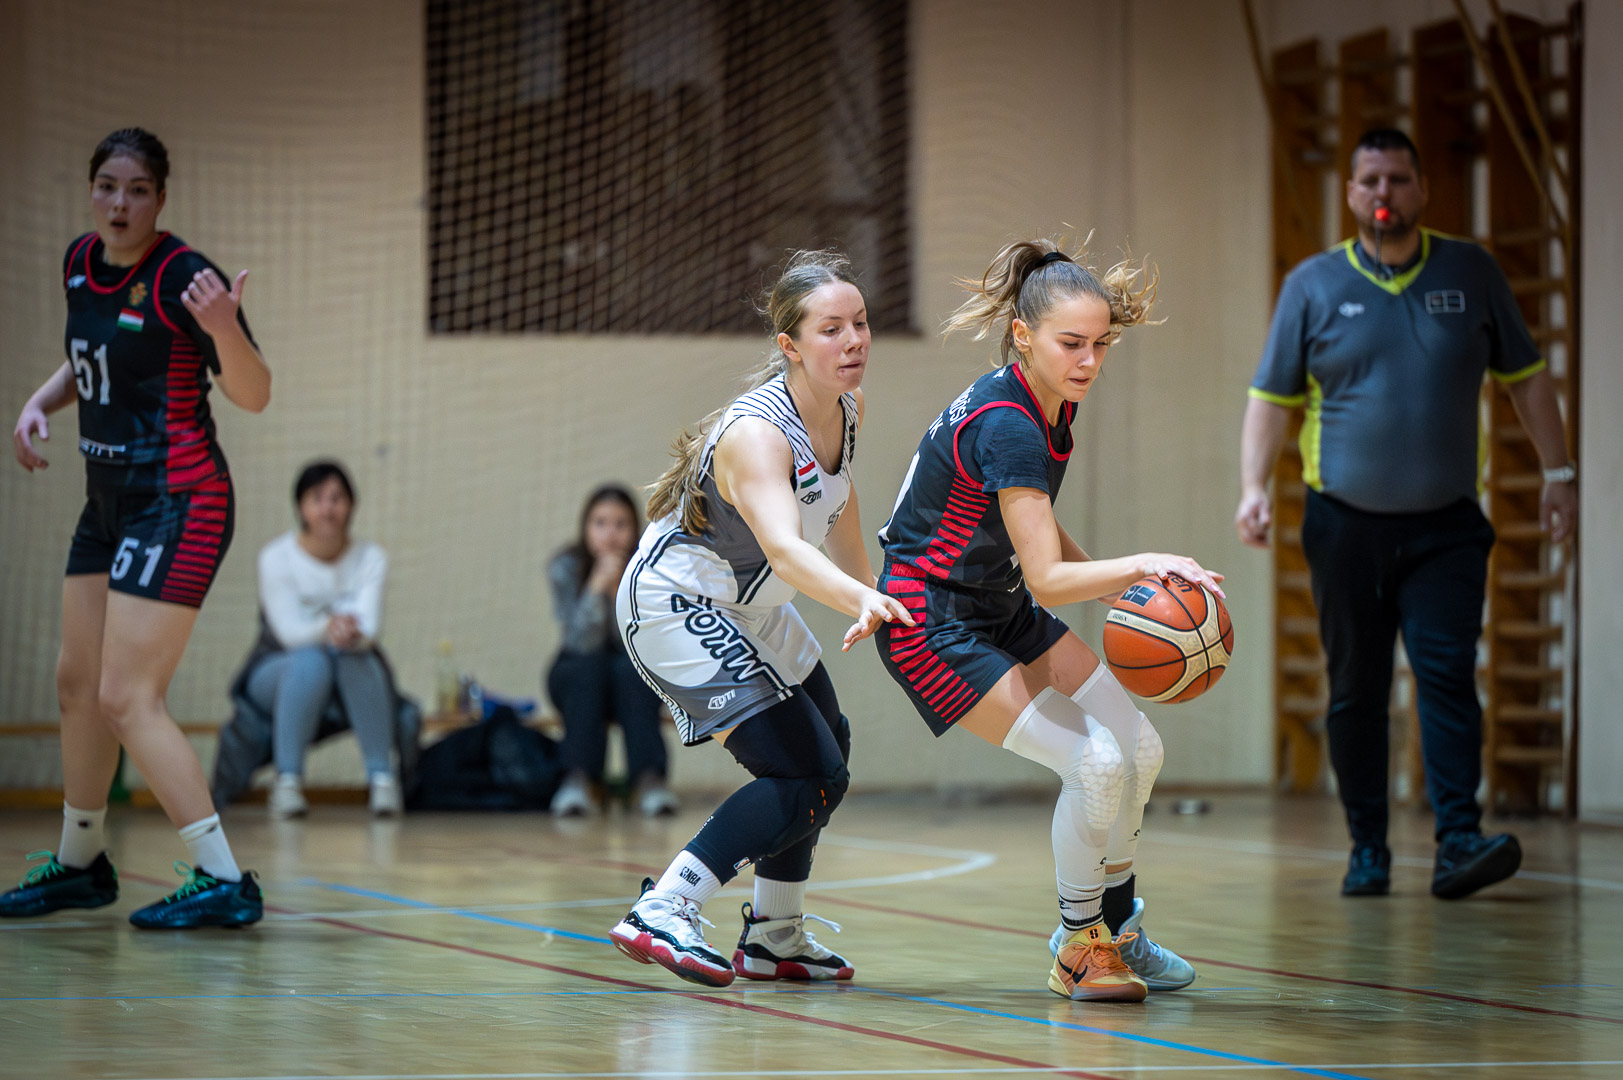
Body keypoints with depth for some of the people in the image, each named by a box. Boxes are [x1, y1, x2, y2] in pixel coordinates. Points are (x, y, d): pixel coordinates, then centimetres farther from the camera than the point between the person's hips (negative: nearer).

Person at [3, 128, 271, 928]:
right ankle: (80, 863, 34)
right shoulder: (80, 263, 6)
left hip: (177, 502, -8)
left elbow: (254, 396, -20)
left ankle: (224, 883, -11)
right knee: (78, 683, 16)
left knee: (126, 698, -13)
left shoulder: (182, 276, -17)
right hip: (109, 500, 8)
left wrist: (224, 329, -39)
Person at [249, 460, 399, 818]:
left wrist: (352, 633, -45)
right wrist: (326, 628, -45)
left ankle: (382, 778, -32)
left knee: (356, 655, -34)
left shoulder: (370, 558, -6)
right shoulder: (276, 557, -12)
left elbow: (369, 627, -20)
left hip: (357, 677, 2)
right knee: (311, 660, -37)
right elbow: (288, 630, -22)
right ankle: (287, 779, -33)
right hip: (280, 669, -2)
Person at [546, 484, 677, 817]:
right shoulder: (566, 567, -15)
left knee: (629, 666, -32)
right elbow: (582, 643, -22)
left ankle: (648, 777, -42)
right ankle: (579, 776, -43)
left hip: (635, 681, 0)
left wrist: (619, 589, -32)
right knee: (589, 666, -33)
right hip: (579, 680, 0)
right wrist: (597, 587, -36)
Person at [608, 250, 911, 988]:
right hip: (675, 606, -10)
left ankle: (775, 939, 36)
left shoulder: (845, 409, -6)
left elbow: (837, 507, 15)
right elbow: (782, 547, -50)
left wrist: (871, 596, 25)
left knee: (825, 753, 22)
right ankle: (659, 915, -17)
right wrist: (862, 601, -68)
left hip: (749, 609, 10)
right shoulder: (757, 433, -33)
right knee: (811, 778, -18)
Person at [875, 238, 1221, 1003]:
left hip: (1000, 609, 10)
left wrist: (1114, 587, 7)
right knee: (1094, 762, -17)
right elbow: (1046, 581, -31)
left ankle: (1113, 926, 26)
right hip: (931, 623, -10)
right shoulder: (1004, 425, -28)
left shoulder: (1053, 407, 0)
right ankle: (1077, 950, 3)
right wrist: (1139, 565, -42)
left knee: (1139, 747, 6)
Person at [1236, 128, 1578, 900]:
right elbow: (1271, 396, 4)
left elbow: (1525, 376, 11)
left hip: (1445, 526, 0)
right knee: (1356, 691, 4)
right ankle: (1367, 850, 12)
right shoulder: (1313, 285, 3)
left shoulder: (1471, 273, 5)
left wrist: (1557, 473, 6)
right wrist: (1254, 487, -9)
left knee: (1447, 675, -13)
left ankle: (1458, 842, -18)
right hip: (1345, 524, 0)